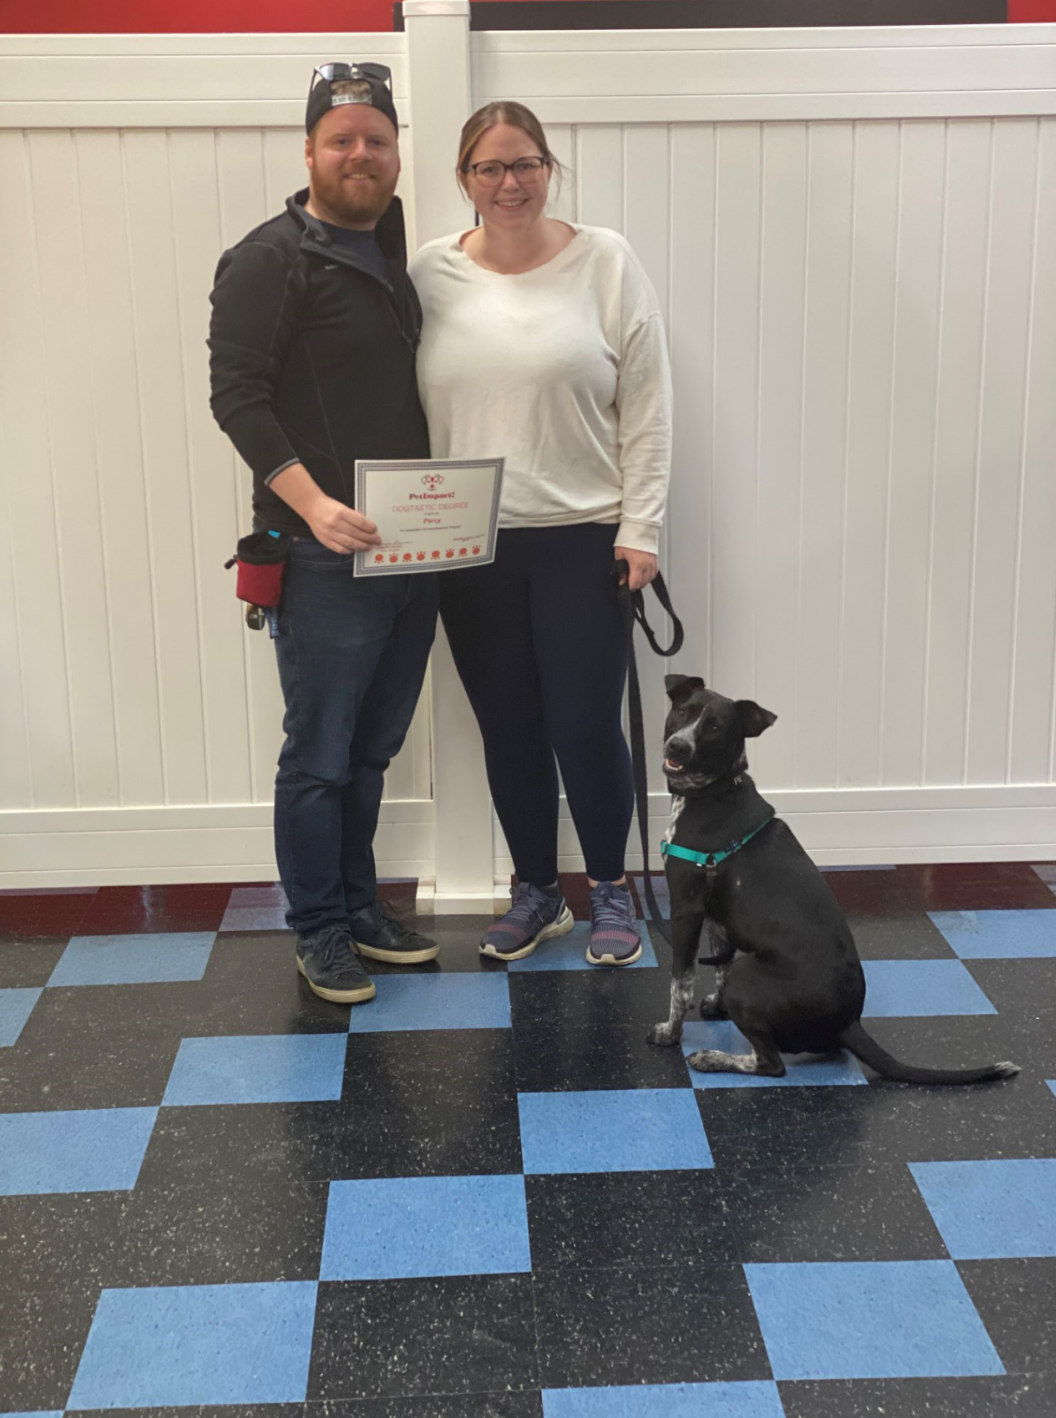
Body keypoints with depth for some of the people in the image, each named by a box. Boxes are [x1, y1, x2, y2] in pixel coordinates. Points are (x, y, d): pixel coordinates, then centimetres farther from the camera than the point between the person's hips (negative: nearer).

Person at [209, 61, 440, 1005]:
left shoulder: (395, 254, 15)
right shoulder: (271, 261, -7)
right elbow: (237, 394, -14)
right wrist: (313, 504, -24)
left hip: (411, 548, 7)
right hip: (325, 558, -7)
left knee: (372, 748, 16)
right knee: (320, 756, 2)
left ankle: (357, 903, 30)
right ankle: (320, 931, 16)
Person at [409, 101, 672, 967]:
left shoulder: (605, 262, -1)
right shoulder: (430, 275, 4)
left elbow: (647, 403, -2)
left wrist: (641, 524, -7)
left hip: (583, 540, -2)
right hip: (470, 545, 3)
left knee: (586, 727, -1)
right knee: (508, 729, 11)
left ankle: (610, 890, 22)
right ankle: (536, 892, 30)